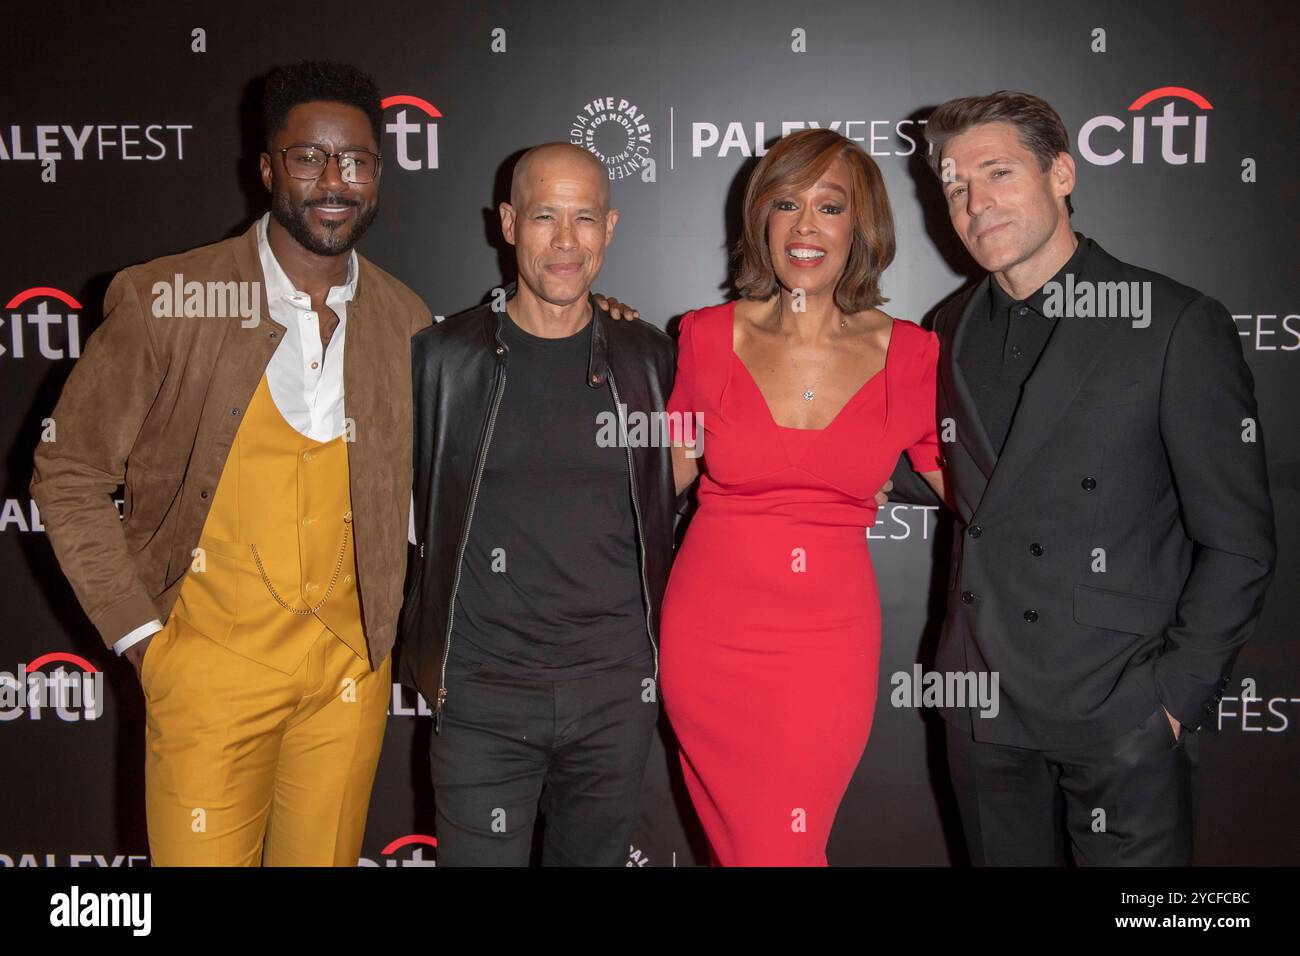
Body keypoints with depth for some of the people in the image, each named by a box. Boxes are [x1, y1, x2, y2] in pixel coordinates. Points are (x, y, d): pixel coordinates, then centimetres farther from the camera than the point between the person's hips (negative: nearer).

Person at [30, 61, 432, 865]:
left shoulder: (406, 320, 2)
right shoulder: (164, 300, -9)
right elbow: (70, 475, -2)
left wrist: (391, 621, 7)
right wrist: (137, 632, -6)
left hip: (352, 670, 3)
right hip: (210, 668, -3)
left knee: (325, 856, 15)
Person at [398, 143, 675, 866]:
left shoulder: (650, 358, 3)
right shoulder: (442, 356, -2)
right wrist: (426, 656, 4)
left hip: (618, 689, 2)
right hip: (481, 693, -2)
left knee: (594, 857, 17)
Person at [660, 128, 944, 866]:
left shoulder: (909, 355, -3)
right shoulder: (710, 337, -2)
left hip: (831, 646, -1)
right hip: (710, 638, 1)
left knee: (787, 847, 7)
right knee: (738, 840, 18)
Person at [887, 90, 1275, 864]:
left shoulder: (1178, 325, -10)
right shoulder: (957, 331, 6)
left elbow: (1237, 543, -9)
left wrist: (1177, 693, -12)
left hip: (1122, 714, -4)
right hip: (986, 710, 5)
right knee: (1006, 858, 18)